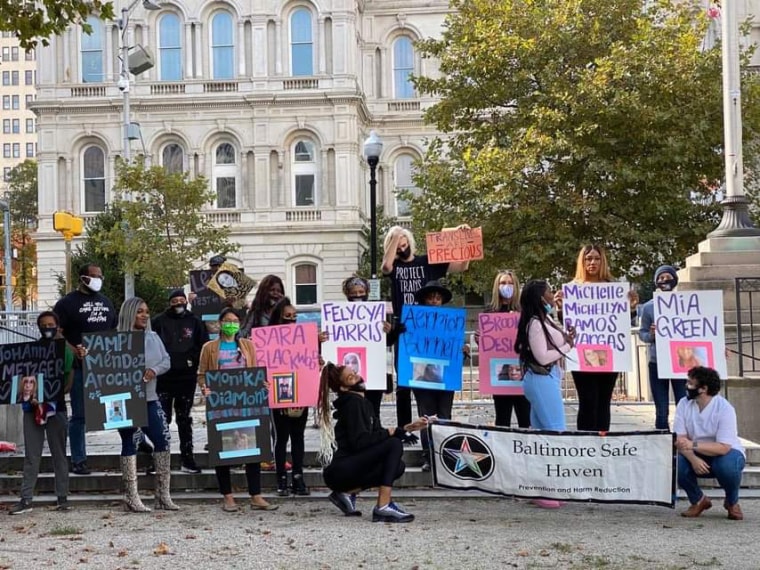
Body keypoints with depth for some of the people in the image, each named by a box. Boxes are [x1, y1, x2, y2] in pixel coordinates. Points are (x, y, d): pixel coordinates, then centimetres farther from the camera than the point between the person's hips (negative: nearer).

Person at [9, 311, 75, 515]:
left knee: (59, 454, 4)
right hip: (32, 407, 2)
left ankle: (62, 497, 8)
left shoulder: (65, 350, 3)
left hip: (56, 407, -2)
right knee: (31, 455, 1)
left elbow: (69, 382, 0)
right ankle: (26, 499, 1)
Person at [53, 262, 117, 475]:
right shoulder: (68, 303, -2)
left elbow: (115, 330, 24)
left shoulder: (106, 302, 16)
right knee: (79, 415, 2)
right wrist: (73, 350, -22)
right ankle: (78, 460, 9)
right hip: (80, 367, -5)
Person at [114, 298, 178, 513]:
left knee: (162, 441, 2)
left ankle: (163, 495, 10)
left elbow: (166, 360, 10)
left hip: (149, 399, 6)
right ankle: (131, 498, 6)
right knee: (129, 445, 1)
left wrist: (154, 370, -9)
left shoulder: (153, 337, 13)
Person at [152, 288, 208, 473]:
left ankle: (187, 458, 14)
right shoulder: (159, 322, 0)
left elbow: (204, 346, 7)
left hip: (187, 377, 2)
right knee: (162, 418, -3)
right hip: (163, 377, -2)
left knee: (185, 419, 10)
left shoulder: (194, 322, 5)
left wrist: (194, 361, -5)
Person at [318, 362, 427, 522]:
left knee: (398, 466, 8)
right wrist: (390, 432, -13)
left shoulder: (363, 403, 17)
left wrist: (407, 428, 10)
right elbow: (360, 441, -21)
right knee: (394, 445, -16)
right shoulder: (352, 402, -11)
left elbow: (377, 433, 17)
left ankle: (347, 492, 5)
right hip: (339, 469, -9)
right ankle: (384, 507, -21)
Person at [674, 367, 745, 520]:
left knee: (727, 465, -38)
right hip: (696, 456, 4)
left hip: (726, 454, -3)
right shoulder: (684, 404, -10)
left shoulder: (725, 409, -23)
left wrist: (693, 445, -44)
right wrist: (693, 459, -35)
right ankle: (698, 500, 3)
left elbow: (724, 448, -31)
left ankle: (732, 502, -3)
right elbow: (680, 439, -15)